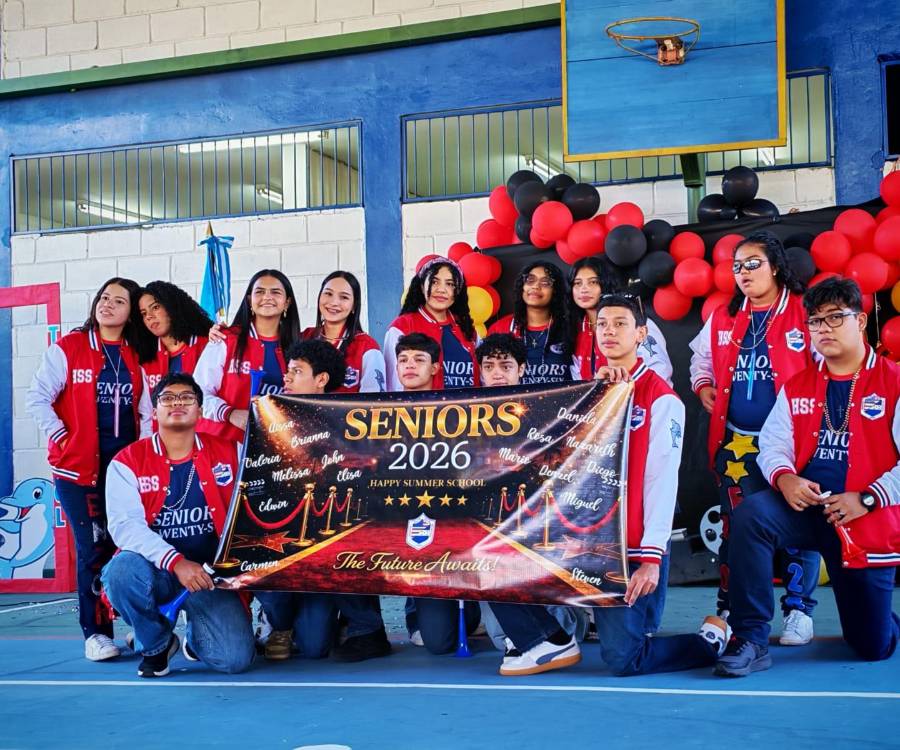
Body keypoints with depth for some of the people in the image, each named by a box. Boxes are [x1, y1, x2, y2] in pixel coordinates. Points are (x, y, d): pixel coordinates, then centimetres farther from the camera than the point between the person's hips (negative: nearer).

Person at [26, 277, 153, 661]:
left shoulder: (137, 356, 10)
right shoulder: (68, 348, 0)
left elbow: (147, 410, 11)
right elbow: (37, 397, -2)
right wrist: (60, 438, -6)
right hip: (80, 468, -3)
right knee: (94, 548, -5)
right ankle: (96, 633, 4)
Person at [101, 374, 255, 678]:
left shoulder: (228, 453, 3)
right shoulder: (128, 462, -3)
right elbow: (125, 524, -15)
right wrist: (176, 562, -27)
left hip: (211, 573, 1)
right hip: (156, 571, 0)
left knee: (234, 659, -18)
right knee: (122, 570, -35)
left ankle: (196, 638, 21)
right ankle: (157, 643, -3)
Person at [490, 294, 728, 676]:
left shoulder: (660, 397, -4)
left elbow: (661, 480, -11)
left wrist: (651, 557, -18)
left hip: (630, 553, -6)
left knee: (622, 658, -14)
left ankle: (712, 640, 13)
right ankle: (552, 642, 8)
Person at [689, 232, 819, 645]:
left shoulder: (806, 312, -4)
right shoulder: (722, 317, 11)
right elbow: (701, 356, 26)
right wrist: (703, 387, 10)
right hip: (735, 443, 4)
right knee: (736, 527, 10)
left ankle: (798, 610, 13)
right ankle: (729, 610, 19)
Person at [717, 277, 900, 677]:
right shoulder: (796, 386, 9)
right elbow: (773, 443, 5)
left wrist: (867, 499, -20)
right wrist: (784, 477, -17)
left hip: (868, 522, -3)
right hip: (807, 507, 3)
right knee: (750, 514, -31)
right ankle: (750, 640, -23)